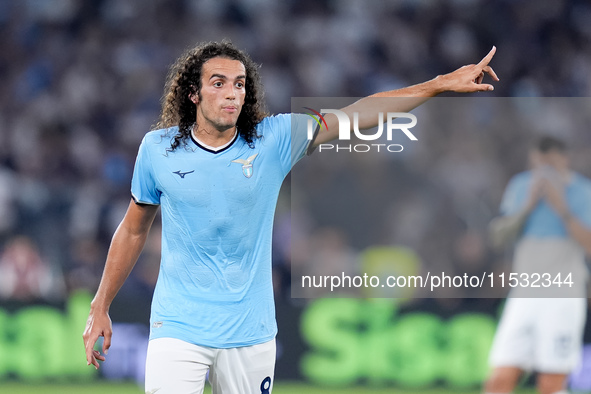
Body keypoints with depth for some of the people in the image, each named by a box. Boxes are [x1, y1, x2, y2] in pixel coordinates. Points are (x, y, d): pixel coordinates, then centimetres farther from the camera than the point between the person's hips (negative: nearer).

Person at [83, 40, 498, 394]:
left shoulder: (273, 140, -3)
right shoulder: (158, 149, -2)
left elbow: (356, 116, -6)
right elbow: (133, 230, 11)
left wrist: (441, 84, -12)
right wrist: (100, 307, 13)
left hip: (250, 329, 1)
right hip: (178, 328, -1)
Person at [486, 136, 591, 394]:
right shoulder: (520, 187, 10)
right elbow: (499, 236, 4)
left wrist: (562, 209, -19)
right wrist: (528, 205, -8)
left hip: (563, 297, -3)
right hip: (524, 295, 3)